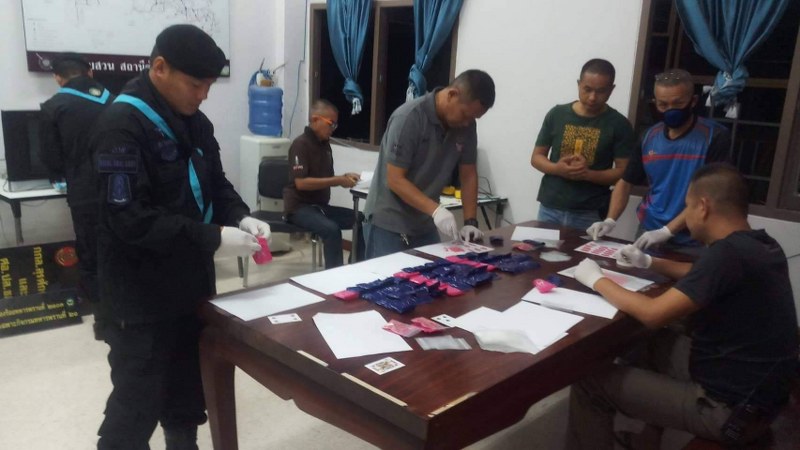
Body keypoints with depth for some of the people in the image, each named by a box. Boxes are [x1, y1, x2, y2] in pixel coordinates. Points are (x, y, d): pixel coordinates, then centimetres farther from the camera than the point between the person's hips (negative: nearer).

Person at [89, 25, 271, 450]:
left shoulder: (195, 122, 6)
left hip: (191, 282, 8)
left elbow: (214, 183, 16)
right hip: (142, 294, -7)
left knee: (188, 392, 21)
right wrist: (213, 239, -26)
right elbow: (129, 219, -26)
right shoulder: (121, 125, -18)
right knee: (137, 401, 5)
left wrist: (240, 217, -5)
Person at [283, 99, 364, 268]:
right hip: (300, 207, -8)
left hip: (320, 205, 8)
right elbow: (301, 183, -23)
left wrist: (344, 178, -1)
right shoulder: (301, 144, -13)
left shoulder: (325, 144, 11)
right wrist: (338, 181, -22)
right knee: (332, 230, -34)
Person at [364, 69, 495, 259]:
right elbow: (395, 180, -21)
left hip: (425, 225, 6)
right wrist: (435, 209, -31)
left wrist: (470, 221, -6)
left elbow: (468, 174, 5)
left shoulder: (466, 125, -2)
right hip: (388, 223, -5)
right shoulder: (409, 117, -21)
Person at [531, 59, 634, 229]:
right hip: (550, 209, 2)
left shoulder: (619, 124, -2)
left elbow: (624, 172, -4)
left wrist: (589, 174, -20)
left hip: (590, 214, -2)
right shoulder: (557, 114, 3)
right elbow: (537, 157, 8)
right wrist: (556, 168, -13)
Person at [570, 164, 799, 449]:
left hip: (731, 408, -10)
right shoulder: (759, 245, 3)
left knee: (591, 383, -6)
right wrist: (648, 262, 17)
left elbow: (652, 314, -27)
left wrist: (596, 279, -13)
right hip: (754, 387, 10)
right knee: (656, 341, 29)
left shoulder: (729, 252, -27)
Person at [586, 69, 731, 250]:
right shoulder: (649, 137, 3)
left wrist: (667, 231, -23)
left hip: (691, 241, -4)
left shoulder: (715, 137, -10)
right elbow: (625, 182, 8)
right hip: (648, 235, 4)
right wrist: (610, 220, -9)